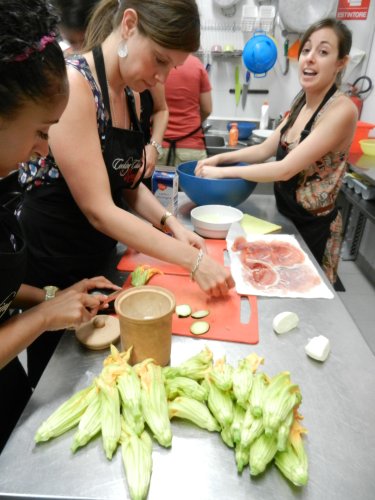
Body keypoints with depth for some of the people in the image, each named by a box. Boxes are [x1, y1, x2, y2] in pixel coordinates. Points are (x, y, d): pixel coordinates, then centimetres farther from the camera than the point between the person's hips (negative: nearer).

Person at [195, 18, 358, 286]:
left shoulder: (342, 110, -22)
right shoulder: (302, 102, 3)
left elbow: (285, 169, -27)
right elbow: (265, 150, 5)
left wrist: (222, 171, -22)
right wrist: (220, 158, -9)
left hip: (313, 226, -7)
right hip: (285, 215, 8)